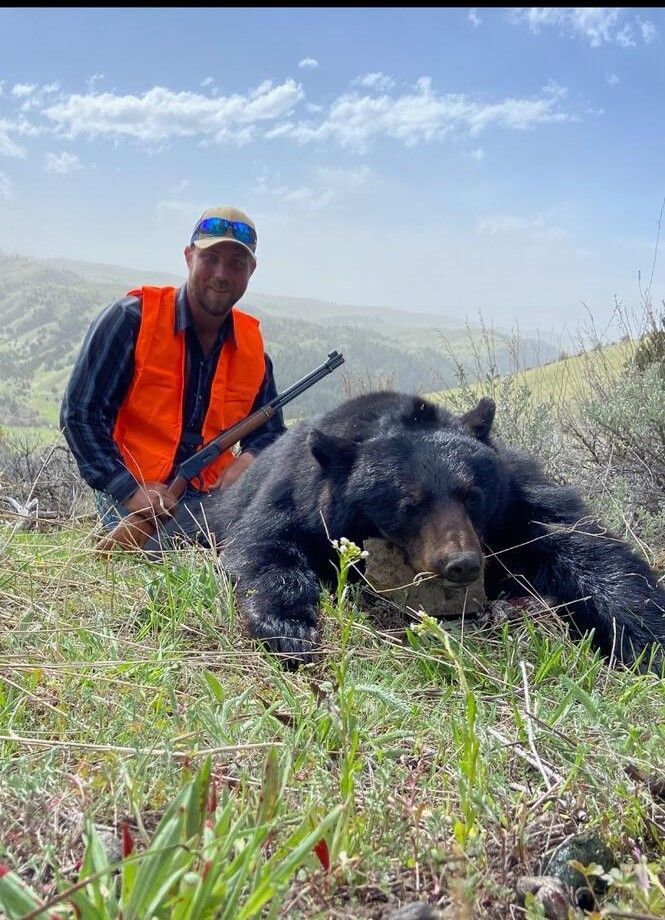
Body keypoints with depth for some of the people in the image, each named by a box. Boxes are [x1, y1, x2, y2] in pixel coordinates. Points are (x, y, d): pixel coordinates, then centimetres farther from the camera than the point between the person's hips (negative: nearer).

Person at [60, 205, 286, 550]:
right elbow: (79, 413, -9)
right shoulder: (133, 318, -8)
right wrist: (129, 490, -18)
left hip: (209, 496, 5)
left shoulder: (252, 344, 7)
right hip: (135, 495, -4)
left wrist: (248, 459, -9)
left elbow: (269, 431, 16)